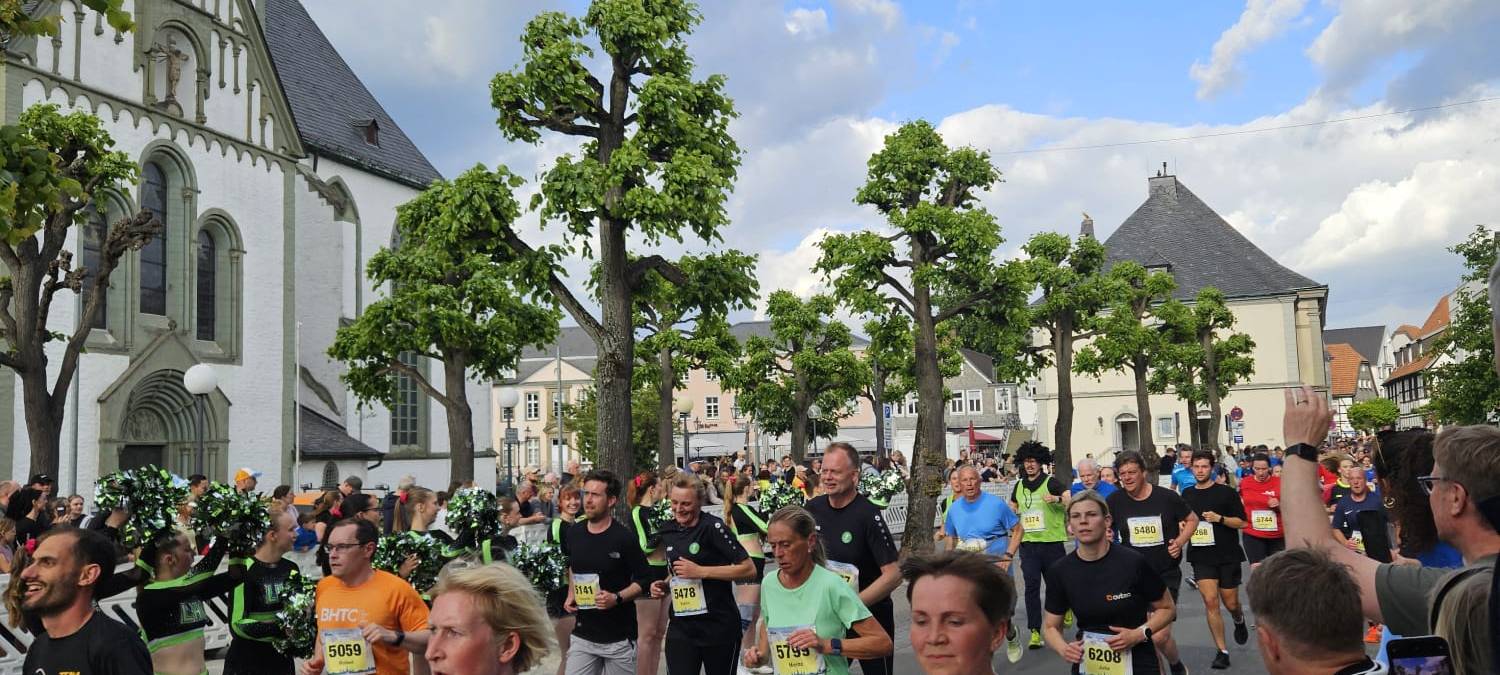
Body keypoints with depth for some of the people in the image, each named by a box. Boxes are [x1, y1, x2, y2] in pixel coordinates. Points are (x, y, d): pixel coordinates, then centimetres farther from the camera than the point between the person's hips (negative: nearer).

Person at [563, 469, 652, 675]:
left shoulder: (624, 538, -12)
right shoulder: (573, 533, 4)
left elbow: (644, 580, -7)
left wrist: (617, 598, -22)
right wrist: (571, 595, 9)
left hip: (619, 637, -4)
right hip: (582, 635, 4)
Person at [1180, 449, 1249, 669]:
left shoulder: (1227, 492, -5)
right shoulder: (1186, 495, 6)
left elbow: (1242, 522, -5)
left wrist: (1220, 518, -20)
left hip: (1228, 555, -2)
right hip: (1202, 557, 2)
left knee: (1230, 603, 8)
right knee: (1210, 602, -9)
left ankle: (1239, 620, 45)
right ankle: (1222, 650, -1)